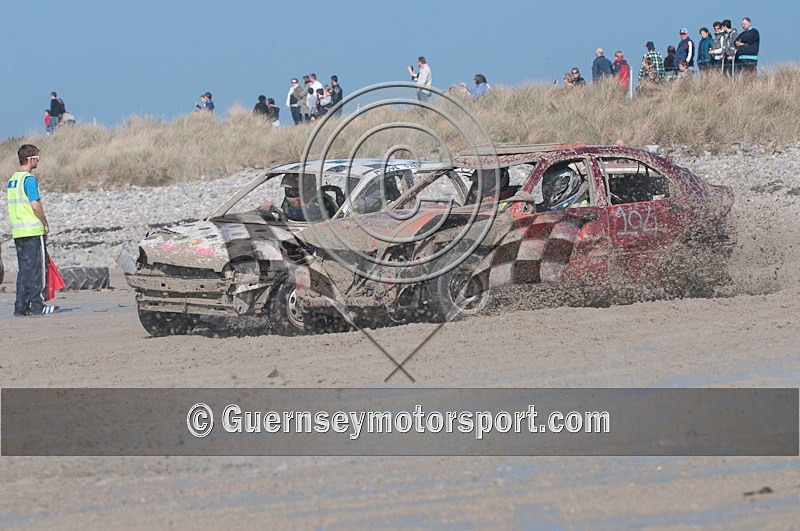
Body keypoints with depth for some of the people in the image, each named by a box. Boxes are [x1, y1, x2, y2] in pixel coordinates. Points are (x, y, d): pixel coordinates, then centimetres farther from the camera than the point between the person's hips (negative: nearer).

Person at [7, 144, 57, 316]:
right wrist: (45, 224, -6)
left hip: (17, 231, 8)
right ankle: (36, 305, -2)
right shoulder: (29, 179, -13)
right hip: (33, 230, -8)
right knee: (36, 268, -2)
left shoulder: (12, 180, 13)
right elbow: (35, 206, -19)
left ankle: (21, 306, 8)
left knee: (23, 268, 10)